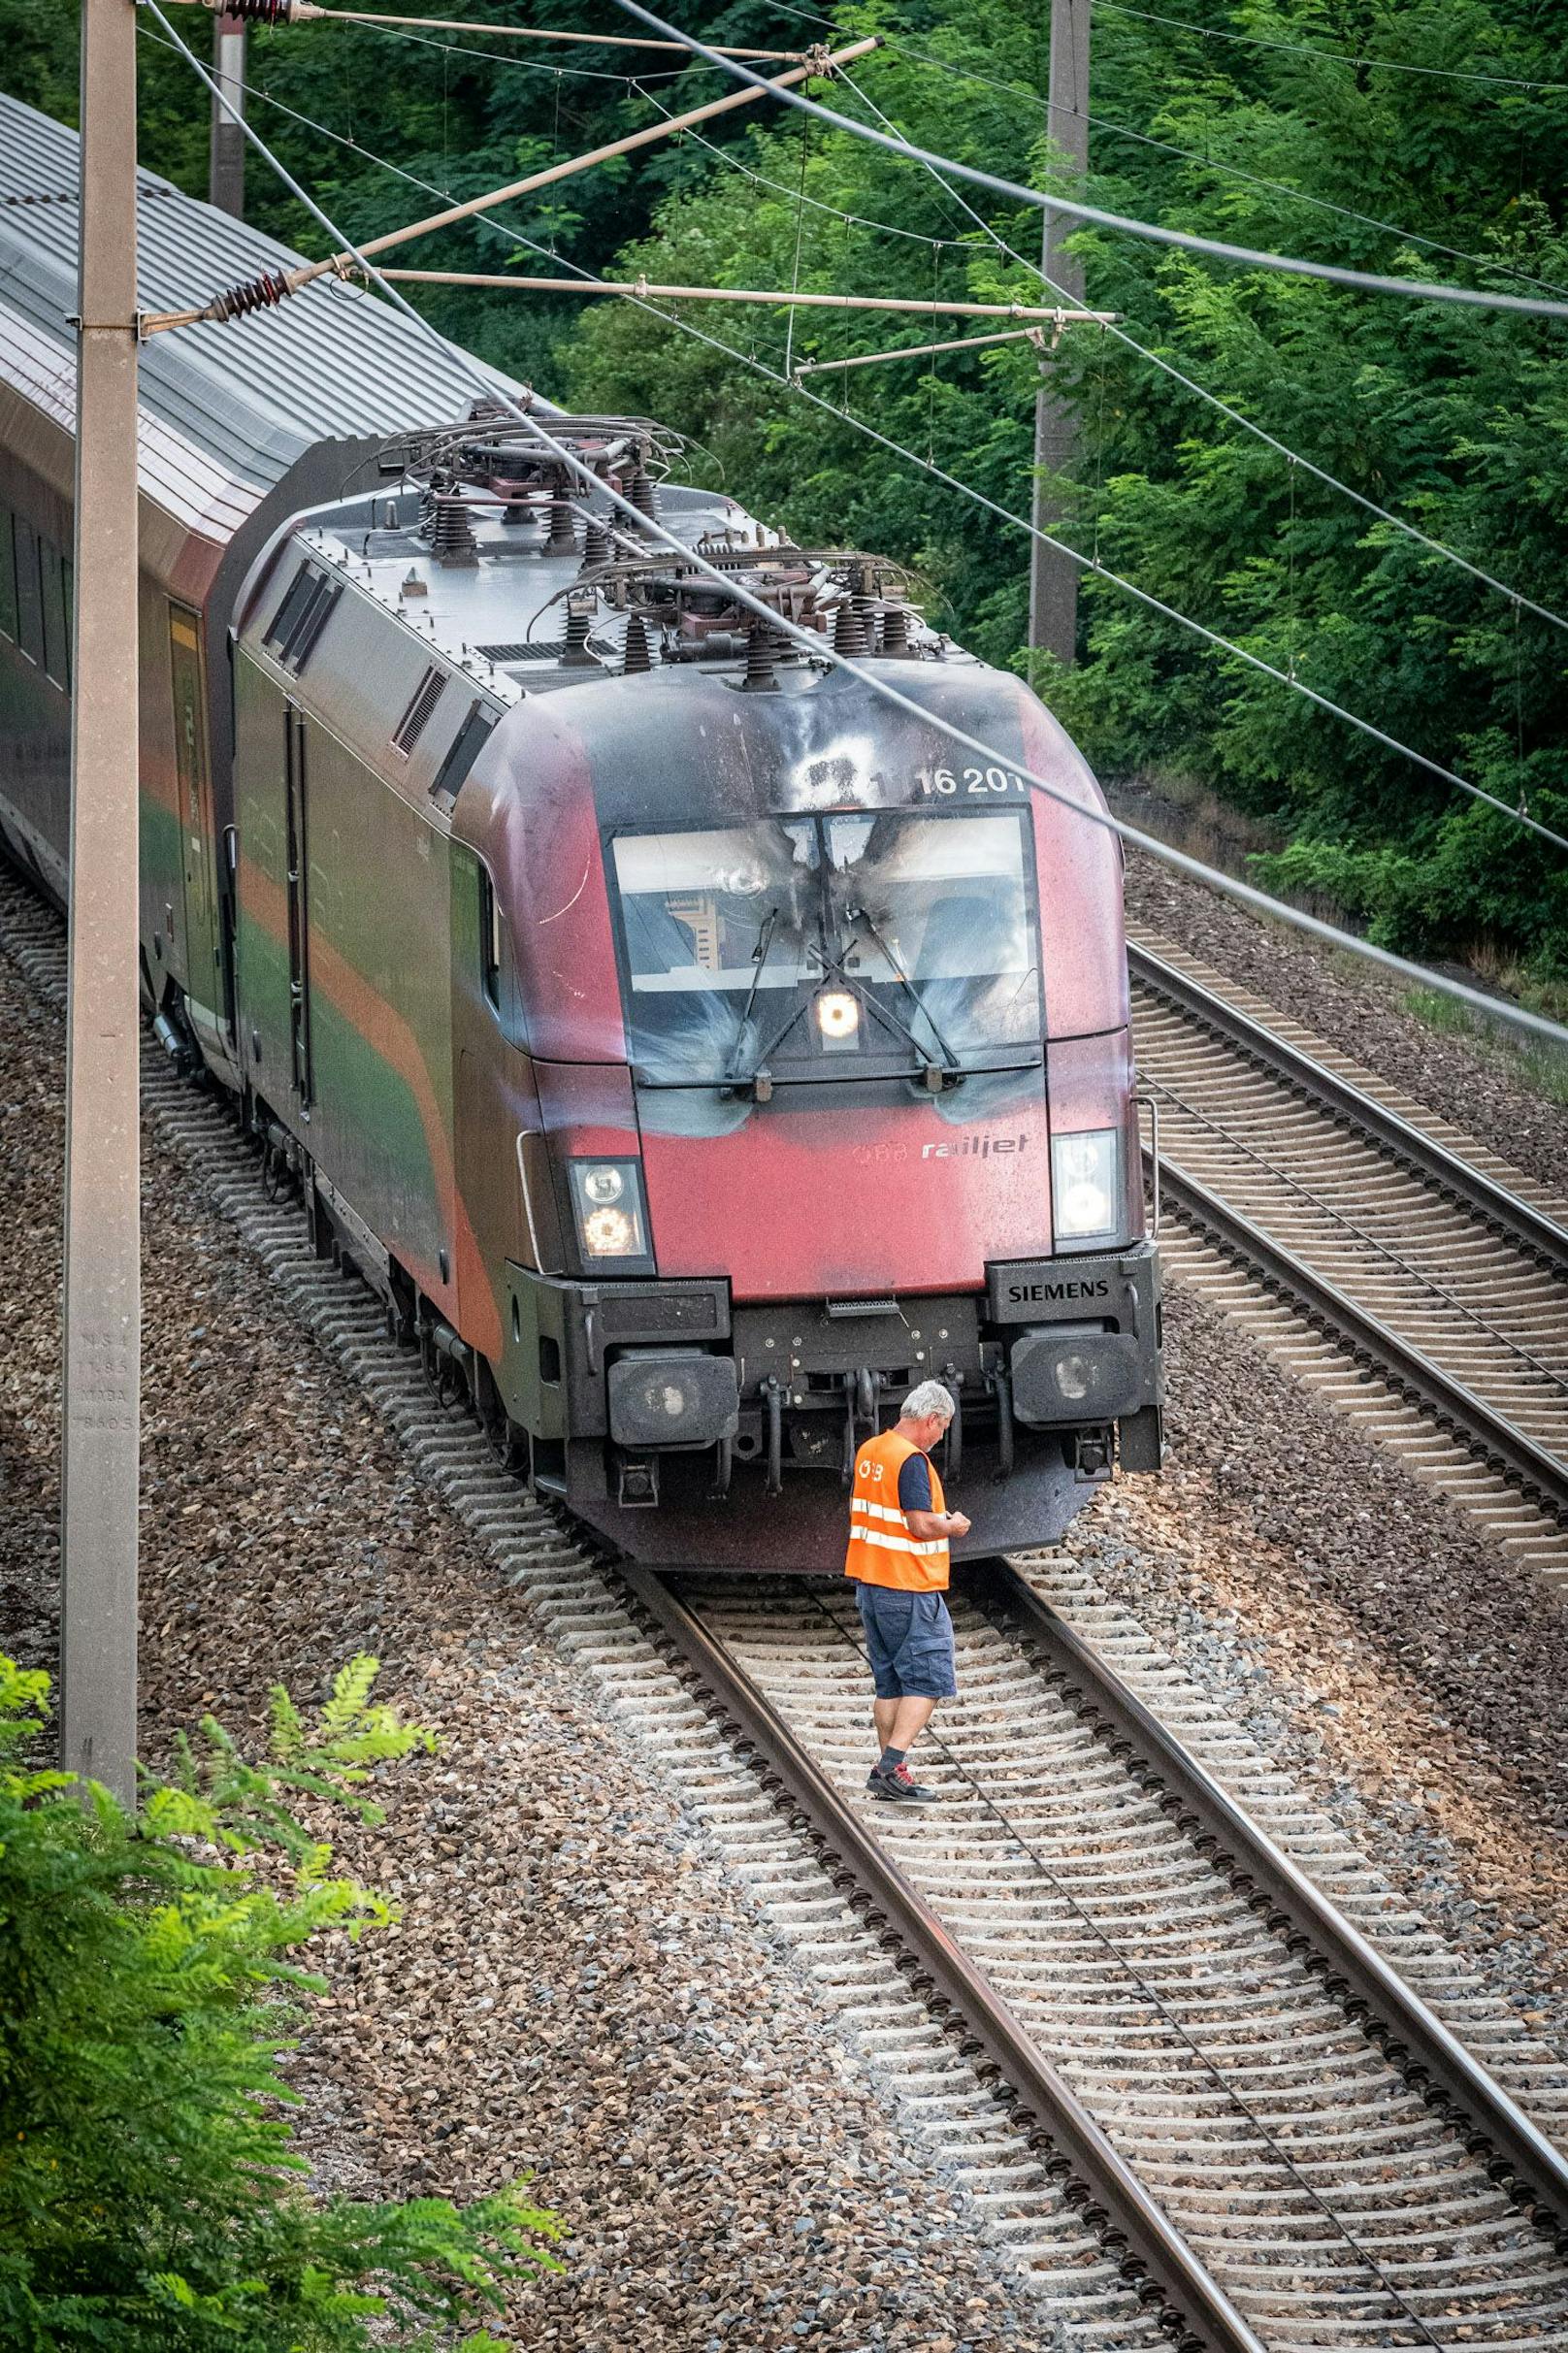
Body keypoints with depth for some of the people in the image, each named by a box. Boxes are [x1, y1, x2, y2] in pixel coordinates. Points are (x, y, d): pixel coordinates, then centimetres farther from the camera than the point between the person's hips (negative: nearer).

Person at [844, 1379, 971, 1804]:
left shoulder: (869, 1451, 11)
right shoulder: (912, 1460, -18)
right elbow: (922, 1526, -23)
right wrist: (953, 1526, -3)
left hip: (869, 1584, 9)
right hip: (909, 1590, -9)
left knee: (889, 1681, 14)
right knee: (927, 1680, -3)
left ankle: (888, 1768, 15)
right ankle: (892, 1766, -12)